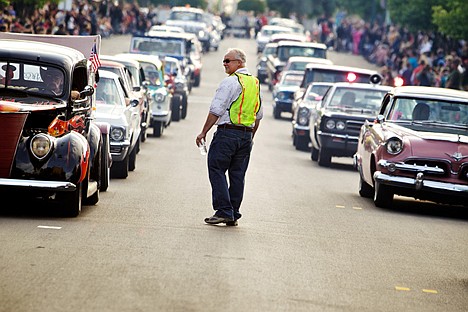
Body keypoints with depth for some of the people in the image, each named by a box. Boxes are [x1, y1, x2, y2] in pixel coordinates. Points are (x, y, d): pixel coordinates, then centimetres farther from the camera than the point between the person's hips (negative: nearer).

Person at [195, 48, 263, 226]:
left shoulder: (230, 81, -11)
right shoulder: (255, 83, 15)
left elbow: (216, 111, -13)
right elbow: (259, 115, 21)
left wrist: (204, 132, -6)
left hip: (227, 133, -8)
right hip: (247, 135, 8)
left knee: (217, 171, -2)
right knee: (238, 175, 9)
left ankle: (224, 211, -9)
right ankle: (233, 215, 10)